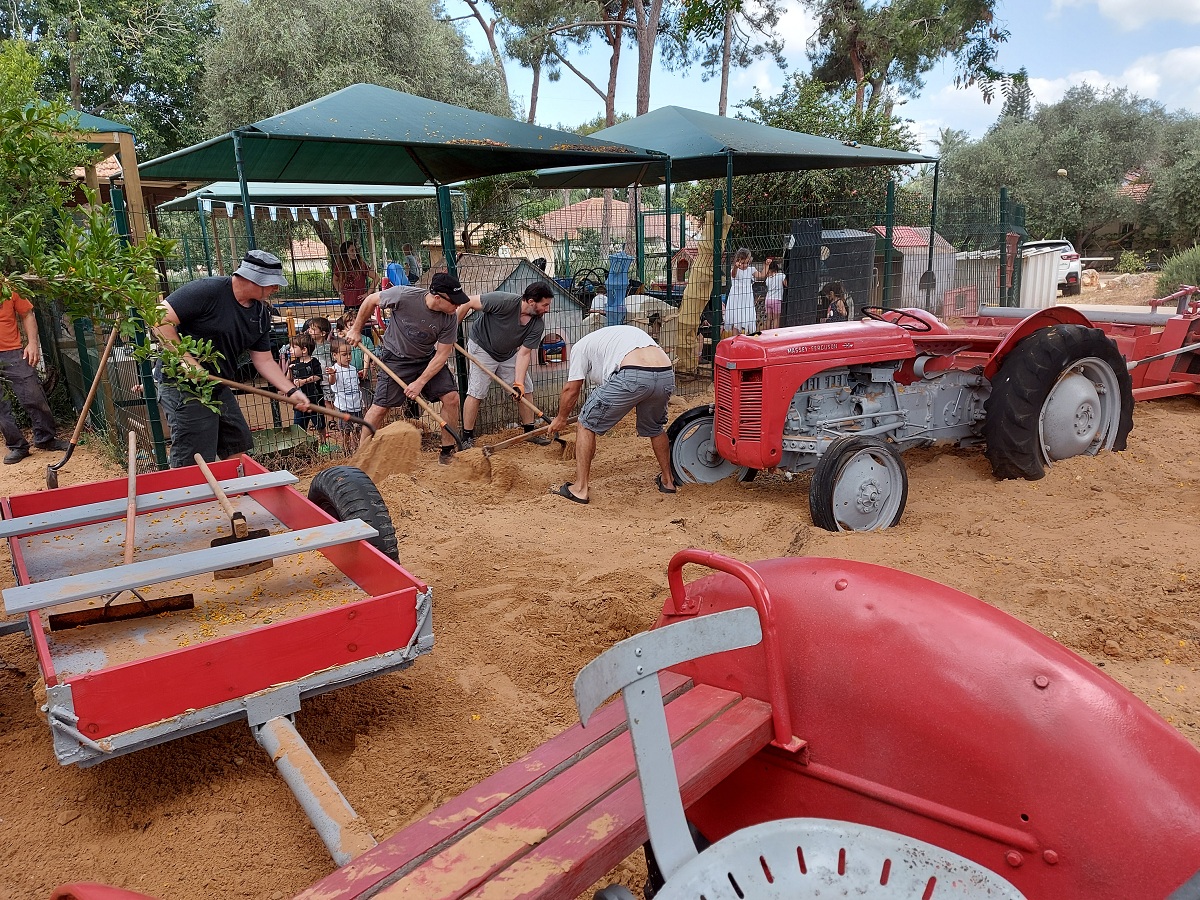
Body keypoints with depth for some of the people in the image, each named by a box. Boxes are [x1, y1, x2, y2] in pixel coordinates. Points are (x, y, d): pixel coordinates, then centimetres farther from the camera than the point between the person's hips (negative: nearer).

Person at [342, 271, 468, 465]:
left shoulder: (450, 318, -20)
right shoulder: (404, 296, -28)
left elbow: (442, 355, -14)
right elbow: (371, 301, -9)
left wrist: (420, 382, -20)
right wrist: (356, 330, 0)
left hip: (427, 359, 3)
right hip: (396, 358, -3)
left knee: (451, 397, -10)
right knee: (380, 407, -8)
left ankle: (448, 453, 5)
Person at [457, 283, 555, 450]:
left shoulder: (538, 325, -19)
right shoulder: (503, 301, -34)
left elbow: (524, 353, -17)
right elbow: (468, 303, -24)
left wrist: (518, 383, -26)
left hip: (509, 353, 5)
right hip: (483, 348, -5)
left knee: (525, 389, 4)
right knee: (476, 392, -10)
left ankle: (529, 431, 19)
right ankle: (467, 438, 0)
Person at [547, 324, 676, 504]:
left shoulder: (581, 346, 22)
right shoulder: (628, 331, 40)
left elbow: (571, 390, 22)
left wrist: (560, 419, 39)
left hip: (632, 377, -6)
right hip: (667, 374, 6)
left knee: (586, 425, 12)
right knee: (654, 427, 34)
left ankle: (580, 489, 14)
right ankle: (667, 480, 44)